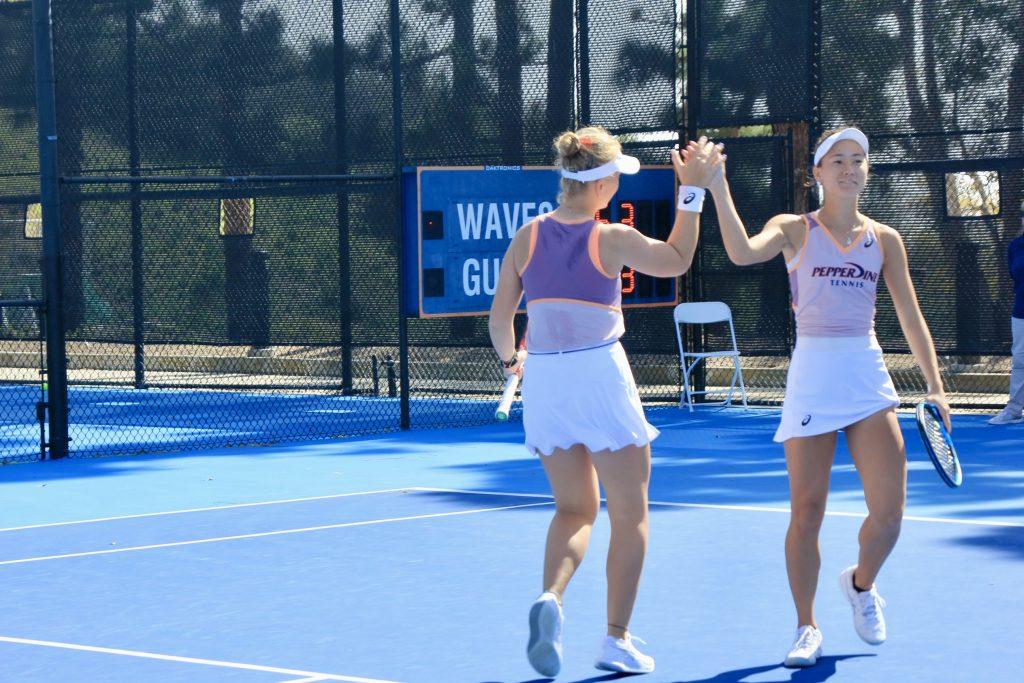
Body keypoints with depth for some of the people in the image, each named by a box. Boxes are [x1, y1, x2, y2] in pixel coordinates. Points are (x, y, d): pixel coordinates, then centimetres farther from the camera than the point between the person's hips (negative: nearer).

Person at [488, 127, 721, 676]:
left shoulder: (527, 236, 2)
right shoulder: (612, 239, -8)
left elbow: (499, 319, 6)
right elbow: (676, 261, 9)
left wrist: (510, 359, 25)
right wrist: (692, 190, 8)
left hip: (543, 380, 4)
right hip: (600, 375, -4)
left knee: (575, 509, 17)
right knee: (629, 513, 9)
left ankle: (550, 598, -11)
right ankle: (616, 640, 7)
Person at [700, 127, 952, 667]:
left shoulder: (884, 240, 9)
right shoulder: (796, 230, 2)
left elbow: (911, 319, 9)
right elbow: (743, 253, -19)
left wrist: (934, 386, 1)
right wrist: (718, 187, -27)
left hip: (868, 376, 2)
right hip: (811, 375, -2)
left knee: (889, 509, -7)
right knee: (807, 511, -2)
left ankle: (861, 583, 25)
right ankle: (806, 627, 14)